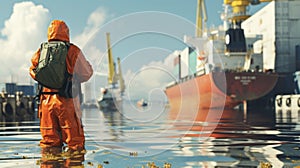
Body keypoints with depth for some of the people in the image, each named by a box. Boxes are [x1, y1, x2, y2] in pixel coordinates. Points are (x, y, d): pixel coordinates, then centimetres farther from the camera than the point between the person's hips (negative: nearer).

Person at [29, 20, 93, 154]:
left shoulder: (42, 52, 7)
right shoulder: (73, 51, -3)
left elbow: (33, 72, 16)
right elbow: (86, 74, 2)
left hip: (46, 99, 4)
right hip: (66, 100, -4)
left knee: (49, 139, 9)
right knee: (74, 142, 1)